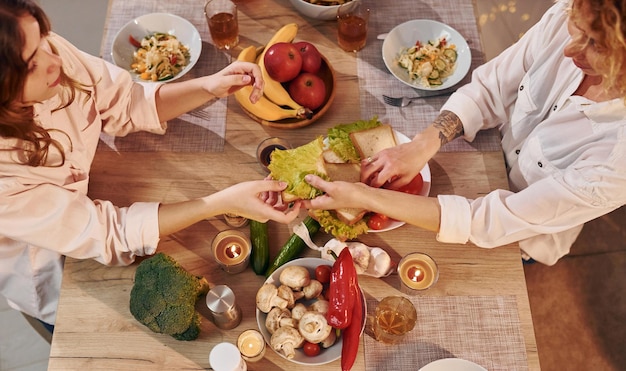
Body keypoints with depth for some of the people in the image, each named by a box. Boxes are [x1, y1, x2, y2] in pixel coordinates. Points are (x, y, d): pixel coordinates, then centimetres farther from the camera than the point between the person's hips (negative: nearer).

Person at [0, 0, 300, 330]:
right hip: (55, 279, -4)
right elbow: (105, 233, -32)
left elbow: (124, 104, -11)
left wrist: (209, 86, -27)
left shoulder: (46, 48, -26)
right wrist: (225, 202, -40)